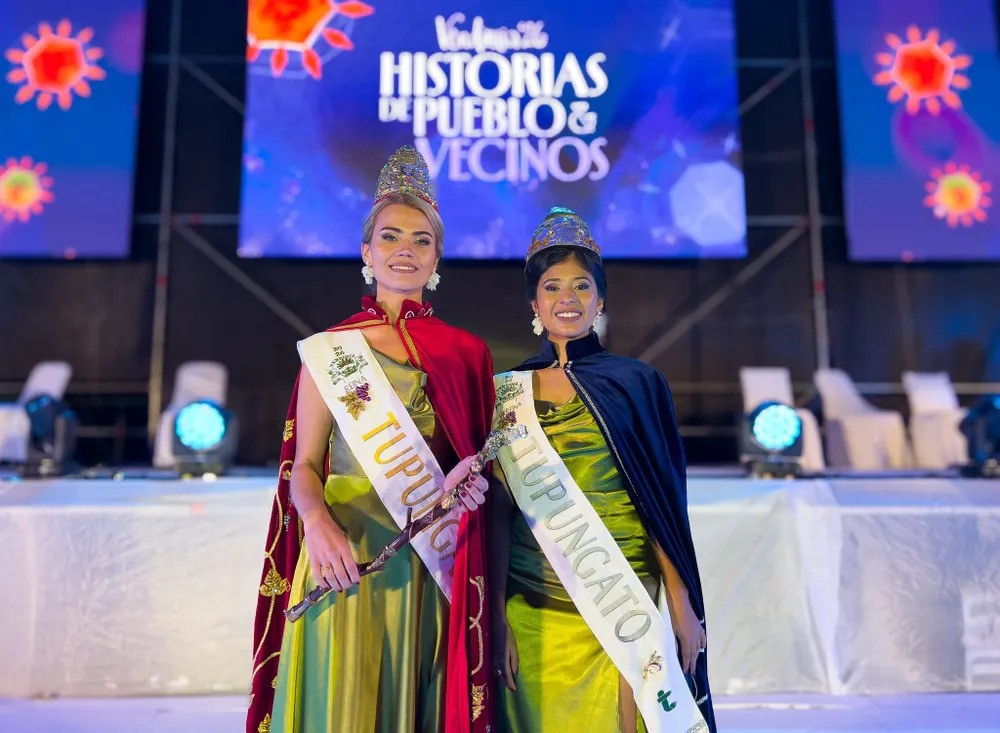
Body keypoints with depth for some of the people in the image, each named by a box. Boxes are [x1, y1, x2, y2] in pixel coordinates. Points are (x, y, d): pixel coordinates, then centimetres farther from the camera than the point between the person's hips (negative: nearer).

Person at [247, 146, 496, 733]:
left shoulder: (466, 354, 7)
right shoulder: (328, 349, 3)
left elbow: (480, 461, 13)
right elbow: (304, 465, 1)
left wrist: (470, 485, -10)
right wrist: (316, 520, -18)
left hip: (431, 564, 2)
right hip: (346, 558, -1)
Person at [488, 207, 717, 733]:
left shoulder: (636, 384, 1)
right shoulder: (508, 393, 3)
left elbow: (663, 503, 1)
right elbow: (500, 510, 1)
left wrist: (683, 604, -4)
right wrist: (498, 617, -4)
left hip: (628, 602, -1)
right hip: (536, 608, 1)